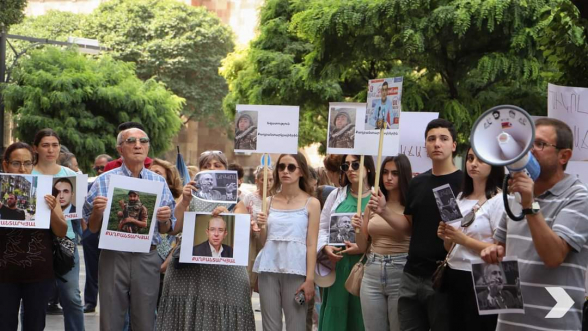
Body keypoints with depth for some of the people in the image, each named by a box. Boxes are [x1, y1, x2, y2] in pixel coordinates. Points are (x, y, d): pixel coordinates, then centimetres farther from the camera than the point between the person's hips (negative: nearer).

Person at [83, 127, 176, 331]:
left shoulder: (159, 182, 8)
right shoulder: (104, 181, 4)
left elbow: (165, 230, 12)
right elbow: (92, 228, 5)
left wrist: (165, 219, -10)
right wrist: (98, 211, -15)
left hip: (147, 259, 1)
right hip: (113, 257, -1)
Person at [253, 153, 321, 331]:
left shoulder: (311, 203, 3)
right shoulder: (269, 201, 11)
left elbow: (311, 244, -1)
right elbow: (264, 241, 15)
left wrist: (310, 278, -8)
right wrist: (261, 227, -6)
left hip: (296, 269, -3)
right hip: (269, 269, 3)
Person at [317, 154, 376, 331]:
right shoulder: (336, 195, 12)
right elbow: (322, 227, 12)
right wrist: (325, 247, -6)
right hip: (337, 265, 3)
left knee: (360, 316, 2)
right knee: (334, 314, 5)